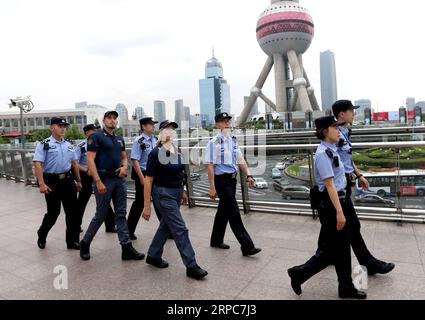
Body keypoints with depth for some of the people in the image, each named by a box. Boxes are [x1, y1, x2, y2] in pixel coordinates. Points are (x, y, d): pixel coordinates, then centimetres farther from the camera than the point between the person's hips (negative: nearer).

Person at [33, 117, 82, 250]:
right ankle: (41, 236, 33)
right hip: (52, 182, -5)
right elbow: (38, 164, -13)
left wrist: (78, 180, 17)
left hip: (68, 180, 5)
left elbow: (74, 163, 17)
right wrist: (41, 184, -21)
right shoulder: (44, 144, -5)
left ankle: (73, 241, 15)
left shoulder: (68, 145, 12)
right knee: (53, 212, 4)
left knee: (72, 212, 4)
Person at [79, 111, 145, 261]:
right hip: (104, 179, -6)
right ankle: (85, 243, 25)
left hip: (120, 180, 6)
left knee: (121, 214, 6)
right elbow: (90, 160, -12)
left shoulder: (120, 139, 14)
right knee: (101, 215, 3)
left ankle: (126, 248, 11)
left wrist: (125, 167, -2)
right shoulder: (96, 137, -5)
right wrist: (98, 182, -19)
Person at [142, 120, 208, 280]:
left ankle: (153, 256, 36)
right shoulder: (156, 153, -14)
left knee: (166, 226, 18)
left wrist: (182, 192, 18)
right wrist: (147, 206, -14)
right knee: (180, 229, -7)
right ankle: (191, 266, 3)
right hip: (163, 193, -8)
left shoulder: (177, 151, 7)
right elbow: (148, 180, -13)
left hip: (176, 192, 8)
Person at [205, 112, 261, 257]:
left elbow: (241, 160, 12)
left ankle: (216, 240, 34)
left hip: (232, 179, 8)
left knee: (224, 211, 17)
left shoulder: (233, 140, 10)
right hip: (221, 180, -8)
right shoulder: (214, 142, -12)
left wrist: (248, 176, 1)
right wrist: (212, 187, -16)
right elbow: (210, 166, -14)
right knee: (234, 213, -4)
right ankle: (247, 247, 3)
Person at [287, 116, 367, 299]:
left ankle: (346, 288, 30)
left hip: (337, 201, 10)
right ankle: (299, 273, 17)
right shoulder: (323, 153, -19)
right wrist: (339, 211, -24)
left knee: (342, 247, 16)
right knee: (332, 250, 1)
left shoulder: (331, 150, 11)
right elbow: (329, 184, -23)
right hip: (331, 204, -10)